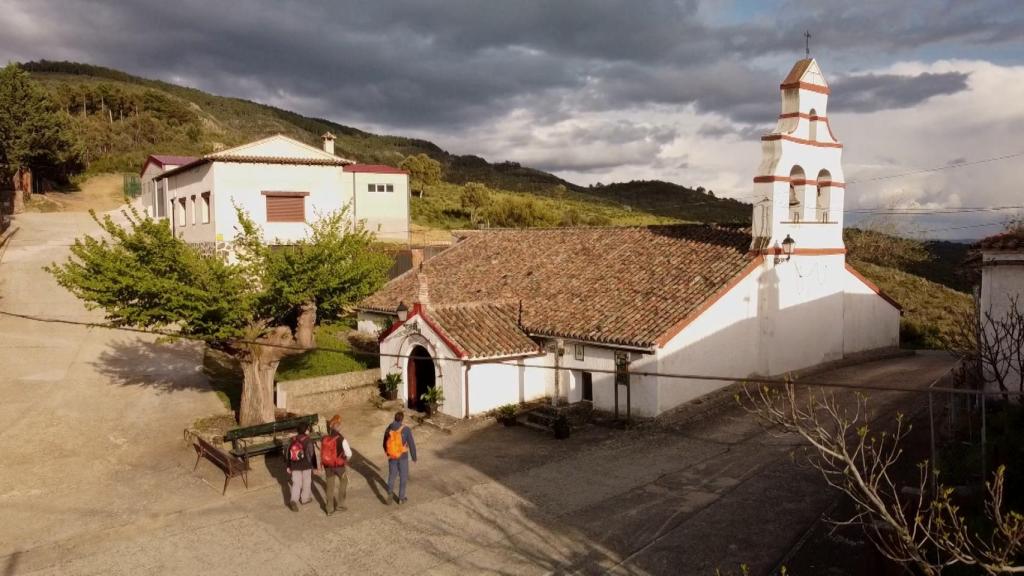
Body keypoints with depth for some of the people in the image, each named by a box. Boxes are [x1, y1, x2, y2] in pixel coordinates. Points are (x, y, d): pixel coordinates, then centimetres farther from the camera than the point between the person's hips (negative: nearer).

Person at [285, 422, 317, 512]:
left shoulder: (292, 440, 1)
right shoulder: (308, 440, -14)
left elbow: (287, 453, 6)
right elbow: (312, 454, -12)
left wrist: (288, 466, 14)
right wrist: (314, 466, -1)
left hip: (295, 466, 4)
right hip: (306, 465, -3)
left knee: (296, 483, 7)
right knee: (306, 482, 16)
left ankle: (293, 500, -10)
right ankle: (305, 499, 30)